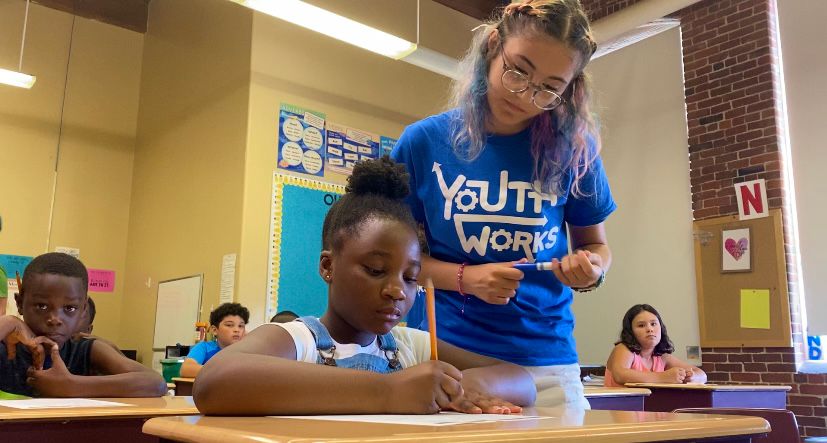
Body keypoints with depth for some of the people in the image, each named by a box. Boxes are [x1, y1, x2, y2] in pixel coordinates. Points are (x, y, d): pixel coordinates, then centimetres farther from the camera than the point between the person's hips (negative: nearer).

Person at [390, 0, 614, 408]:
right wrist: (464, 278, -15)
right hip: (443, 352, -1)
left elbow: (595, 243, 11)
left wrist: (591, 270, -13)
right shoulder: (423, 141, -5)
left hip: (546, 362, 1)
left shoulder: (573, 146, -3)